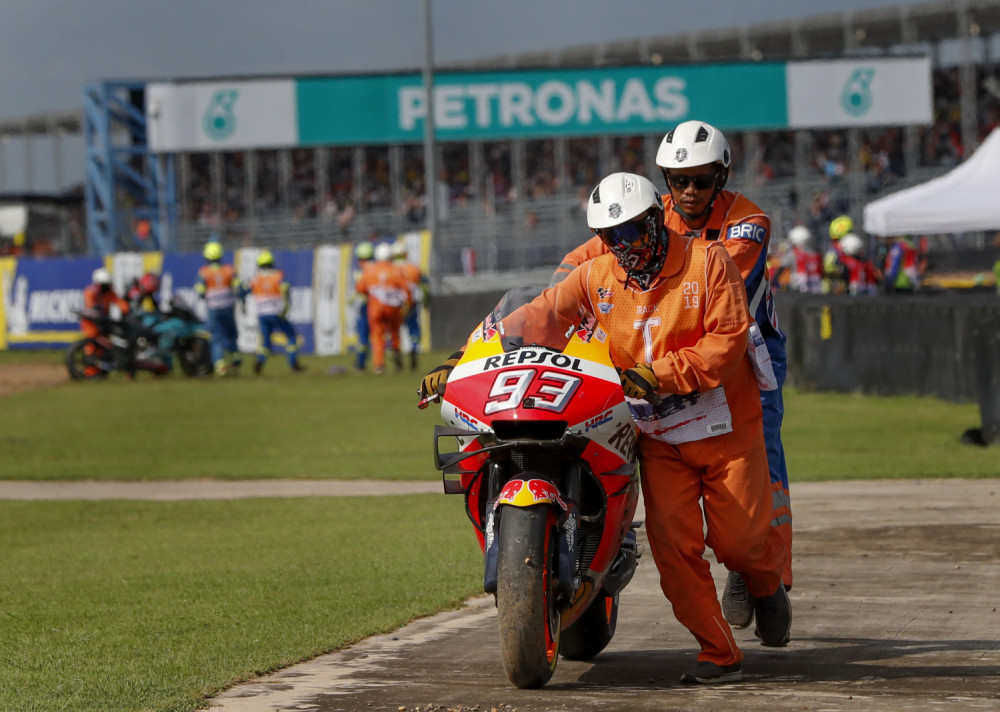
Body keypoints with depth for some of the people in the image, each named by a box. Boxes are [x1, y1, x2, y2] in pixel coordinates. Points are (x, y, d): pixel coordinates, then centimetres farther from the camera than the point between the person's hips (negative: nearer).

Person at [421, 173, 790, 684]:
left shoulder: (707, 262, -8)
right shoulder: (597, 278, 2)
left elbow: (728, 337, -15)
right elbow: (536, 316, -3)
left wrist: (661, 375, -25)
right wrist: (460, 363, -13)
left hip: (724, 427, -3)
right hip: (659, 439, 3)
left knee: (739, 540, -2)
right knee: (672, 543, -12)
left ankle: (767, 584, 35)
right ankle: (719, 655, -4)